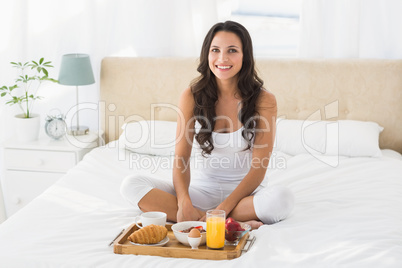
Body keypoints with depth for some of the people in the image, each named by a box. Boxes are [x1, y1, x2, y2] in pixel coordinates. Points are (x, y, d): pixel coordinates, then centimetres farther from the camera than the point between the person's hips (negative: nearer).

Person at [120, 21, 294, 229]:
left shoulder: (263, 101, -8)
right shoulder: (192, 96, -2)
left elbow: (259, 168, -12)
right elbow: (181, 157, -7)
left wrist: (223, 208, -23)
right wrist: (184, 203, -26)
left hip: (244, 191, -2)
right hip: (201, 188, 3)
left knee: (282, 198, -35)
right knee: (131, 185, -21)